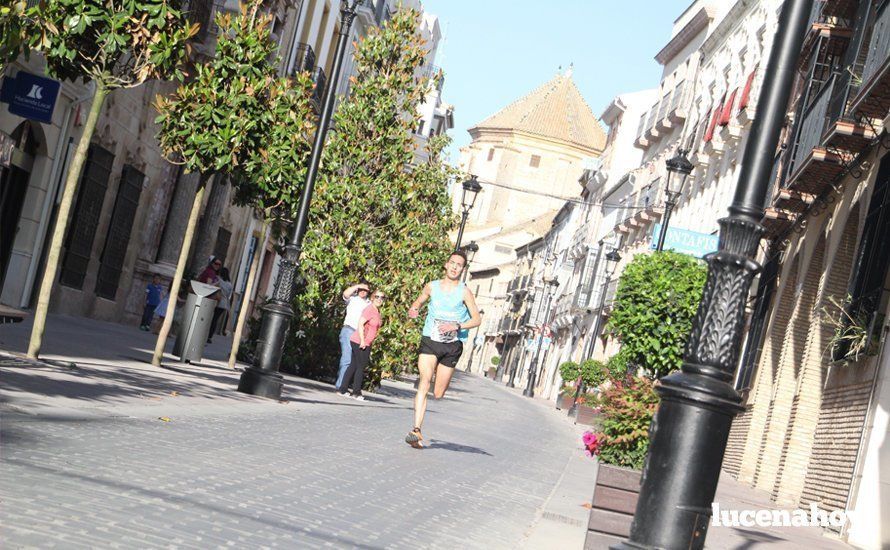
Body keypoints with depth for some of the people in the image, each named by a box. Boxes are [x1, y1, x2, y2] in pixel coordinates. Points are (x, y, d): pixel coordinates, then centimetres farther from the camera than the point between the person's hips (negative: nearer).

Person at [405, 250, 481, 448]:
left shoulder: (464, 292, -1)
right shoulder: (431, 287, 7)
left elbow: (477, 319, -3)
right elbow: (419, 300, 26)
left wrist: (457, 326, -19)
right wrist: (413, 309, 2)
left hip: (452, 345, 0)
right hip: (430, 341, 0)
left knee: (438, 394, 4)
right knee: (424, 382, -20)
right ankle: (416, 431, -24)